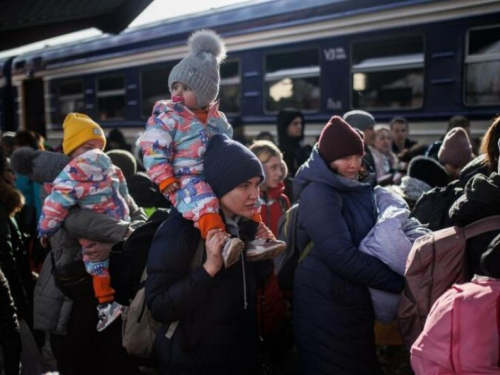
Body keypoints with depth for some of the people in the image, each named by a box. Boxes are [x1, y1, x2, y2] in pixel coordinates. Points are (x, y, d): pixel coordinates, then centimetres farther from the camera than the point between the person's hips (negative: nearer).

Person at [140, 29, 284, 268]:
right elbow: (154, 152, -12)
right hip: (185, 181, -7)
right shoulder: (166, 117, -6)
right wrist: (166, 181, -20)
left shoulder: (217, 119, 12)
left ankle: (257, 239, 4)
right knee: (203, 200, -35)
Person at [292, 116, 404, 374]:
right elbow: (341, 256, -26)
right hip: (327, 306, -8)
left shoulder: (357, 188, 9)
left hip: (354, 299, 8)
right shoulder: (318, 194, -18)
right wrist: (401, 281, -22)